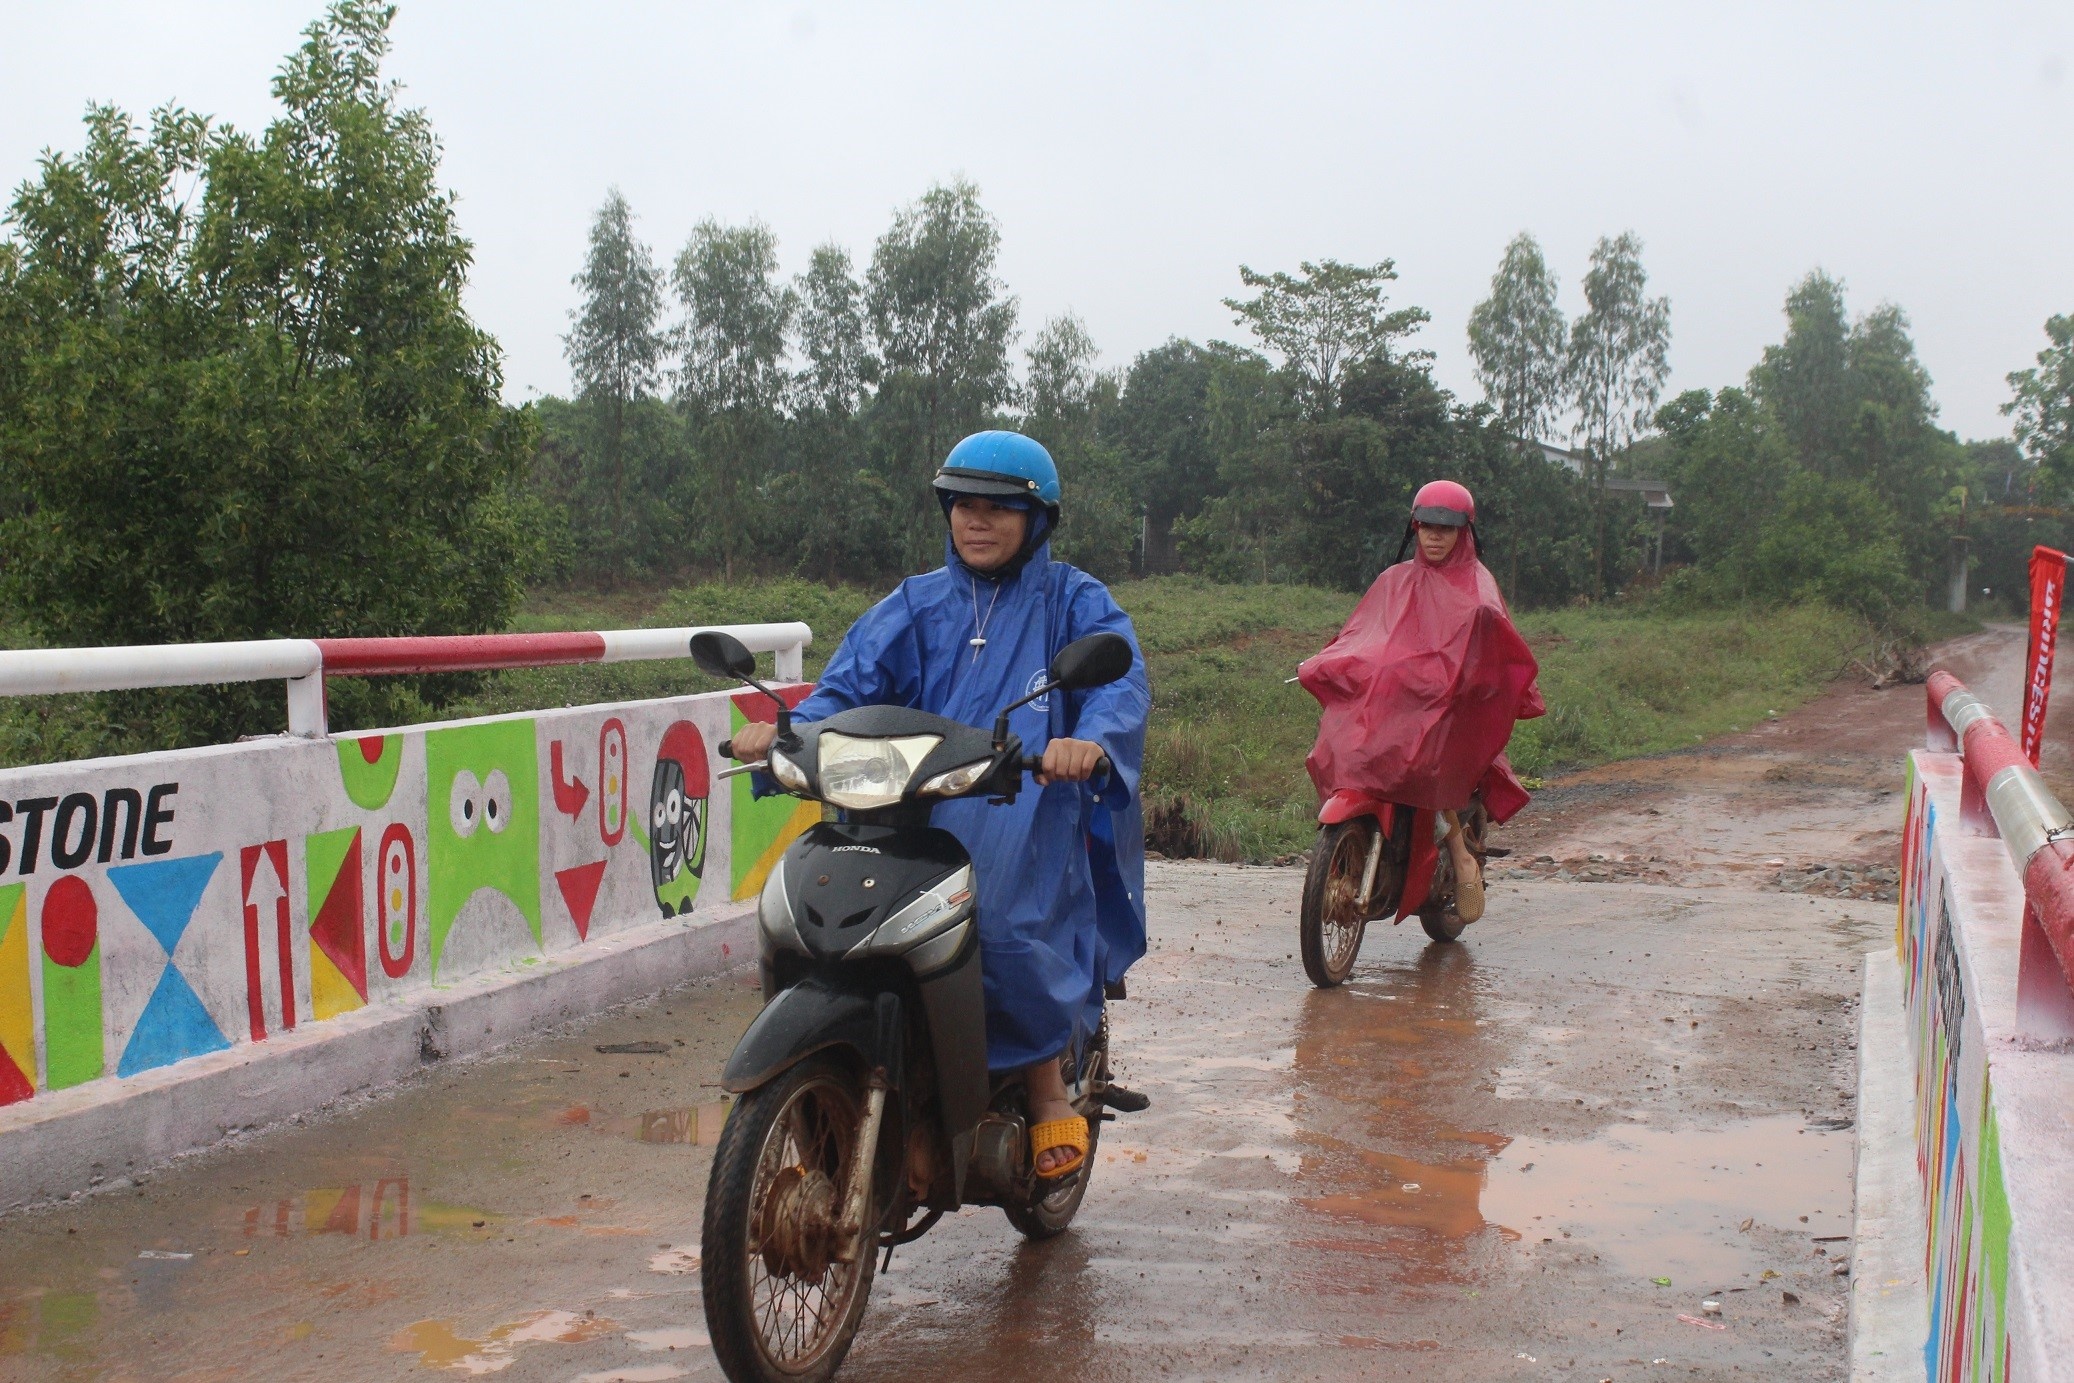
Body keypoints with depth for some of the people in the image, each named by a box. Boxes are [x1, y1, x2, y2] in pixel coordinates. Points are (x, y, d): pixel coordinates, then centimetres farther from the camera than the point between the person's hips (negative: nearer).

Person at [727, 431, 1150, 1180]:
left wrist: (1090, 739, -31)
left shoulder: (1075, 601, 10)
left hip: (1032, 804, -4)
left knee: (1003, 926, -32)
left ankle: (1049, 1090, -10)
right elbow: (851, 683, 8)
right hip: (917, 810, 4)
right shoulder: (914, 606, 20)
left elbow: (1123, 680, -7)